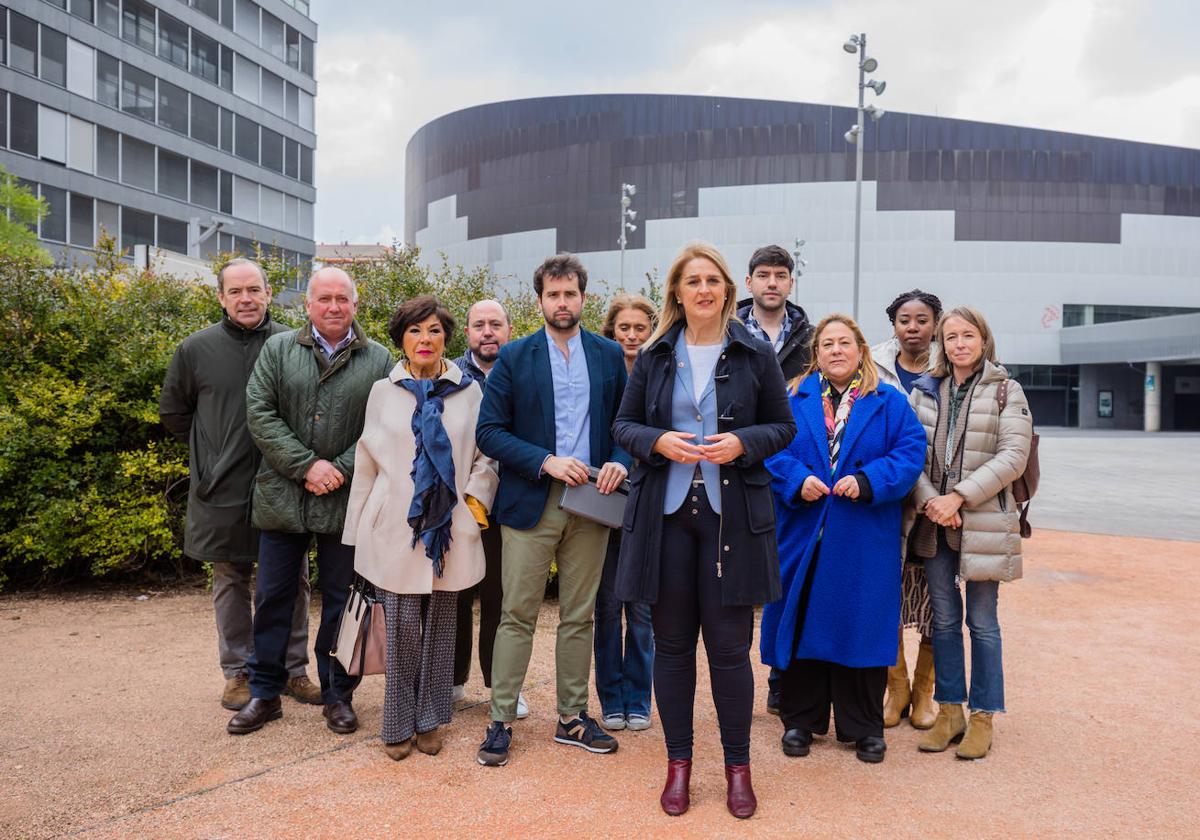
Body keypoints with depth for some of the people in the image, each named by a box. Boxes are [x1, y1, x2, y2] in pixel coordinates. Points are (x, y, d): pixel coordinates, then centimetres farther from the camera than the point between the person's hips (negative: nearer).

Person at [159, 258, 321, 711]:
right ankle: (238, 673, 25)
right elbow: (173, 412, 12)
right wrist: (211, 453, 7)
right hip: (223, 488, 0)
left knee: (292, 580, 9)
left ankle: (293, 669, 24)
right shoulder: (196, 349, -2)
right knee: (231, 581, 11)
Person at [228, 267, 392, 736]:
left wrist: (341, 470, -14)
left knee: (341, 600, 9)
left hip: (347, 501, -1)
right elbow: (259, 413, -3)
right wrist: (307, 465, -12)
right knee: (273, 597, 10)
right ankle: (264, 694, 24)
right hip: (282, 498, 1)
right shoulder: (278, 350, 4)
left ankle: (338, 694, 23)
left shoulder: (379, 360, 2)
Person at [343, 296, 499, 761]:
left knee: (440, 626, 7)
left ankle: (430, 720, 22)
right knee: (401, 629, -2)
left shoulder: (469, 391, 5)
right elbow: (366, 463, 10)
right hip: (396, 530, 0)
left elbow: (486, 456, 9)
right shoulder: (383, 391, 7)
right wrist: (357, 531, 10)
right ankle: (399, 723, 14)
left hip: (450, 530, 1)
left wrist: (474, 499, -6)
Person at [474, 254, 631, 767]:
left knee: (579, 616, 10)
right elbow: (489, 431, -4)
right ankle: (501, 720, 12)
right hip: (530, 503, -2)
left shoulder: (609, 356, 9)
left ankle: (572, 717, 23)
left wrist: (619, 461, -9)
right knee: (517, 615, 1)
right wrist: (546, 461, -14)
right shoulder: (514, 357, 2)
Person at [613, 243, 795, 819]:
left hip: (731, 515, -1)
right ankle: (678, 762, 25)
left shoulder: (755, 355, 3)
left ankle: (738, 766, 22)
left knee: (729, 645, 3)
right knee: (671, 642, 9)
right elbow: (624, 424, 9)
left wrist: (743, 443, -12)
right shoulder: (655, 355, 6)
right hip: (665, 512, 2)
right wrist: (658, 442, -11)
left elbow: (783, 426, 7)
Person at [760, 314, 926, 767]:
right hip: (804, 536, 1)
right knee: (803, 623, 6)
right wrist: (797, 480, -17)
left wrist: (868, 481, -17)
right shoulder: (794, 401, 8)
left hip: (865, 542, -1)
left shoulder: (889, 403, 6)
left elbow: (910, 452, -4)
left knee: (860, 626, 5)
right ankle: (800, 719, 21)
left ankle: (864, 727, 20)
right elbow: (772, 450, 1)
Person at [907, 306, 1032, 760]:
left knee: (982, 621, 5)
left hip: (984, 521, -3)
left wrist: (959, 496, -15)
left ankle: (982, 716, 17)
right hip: (933, 521, 3)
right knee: (944, 619, 10)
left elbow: (1013, 457, -9)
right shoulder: (924, 391, 8)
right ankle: (949, 711, 22)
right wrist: (929, 499, -13)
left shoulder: (1006, 391, -1)